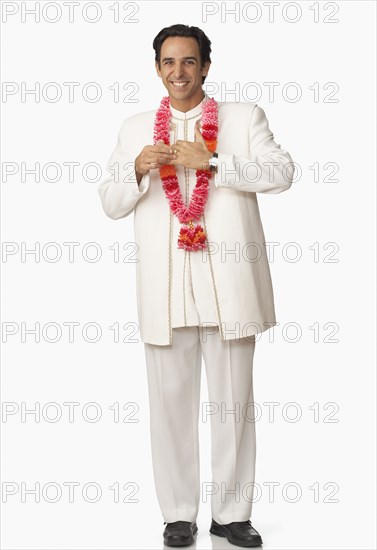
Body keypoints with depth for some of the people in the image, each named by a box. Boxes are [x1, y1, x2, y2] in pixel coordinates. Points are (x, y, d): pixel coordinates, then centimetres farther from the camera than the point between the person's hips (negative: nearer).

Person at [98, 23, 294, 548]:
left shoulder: (244, 116, 7)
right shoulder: (135, 128, 13)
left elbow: (282, 171, -7)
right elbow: (111, 203, 11)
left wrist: (209, 161, -16)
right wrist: (138, 169, -10)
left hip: (228, 284, -1)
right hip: (164, 286, 2)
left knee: (234, 400, 5)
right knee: (171, 400, 4)